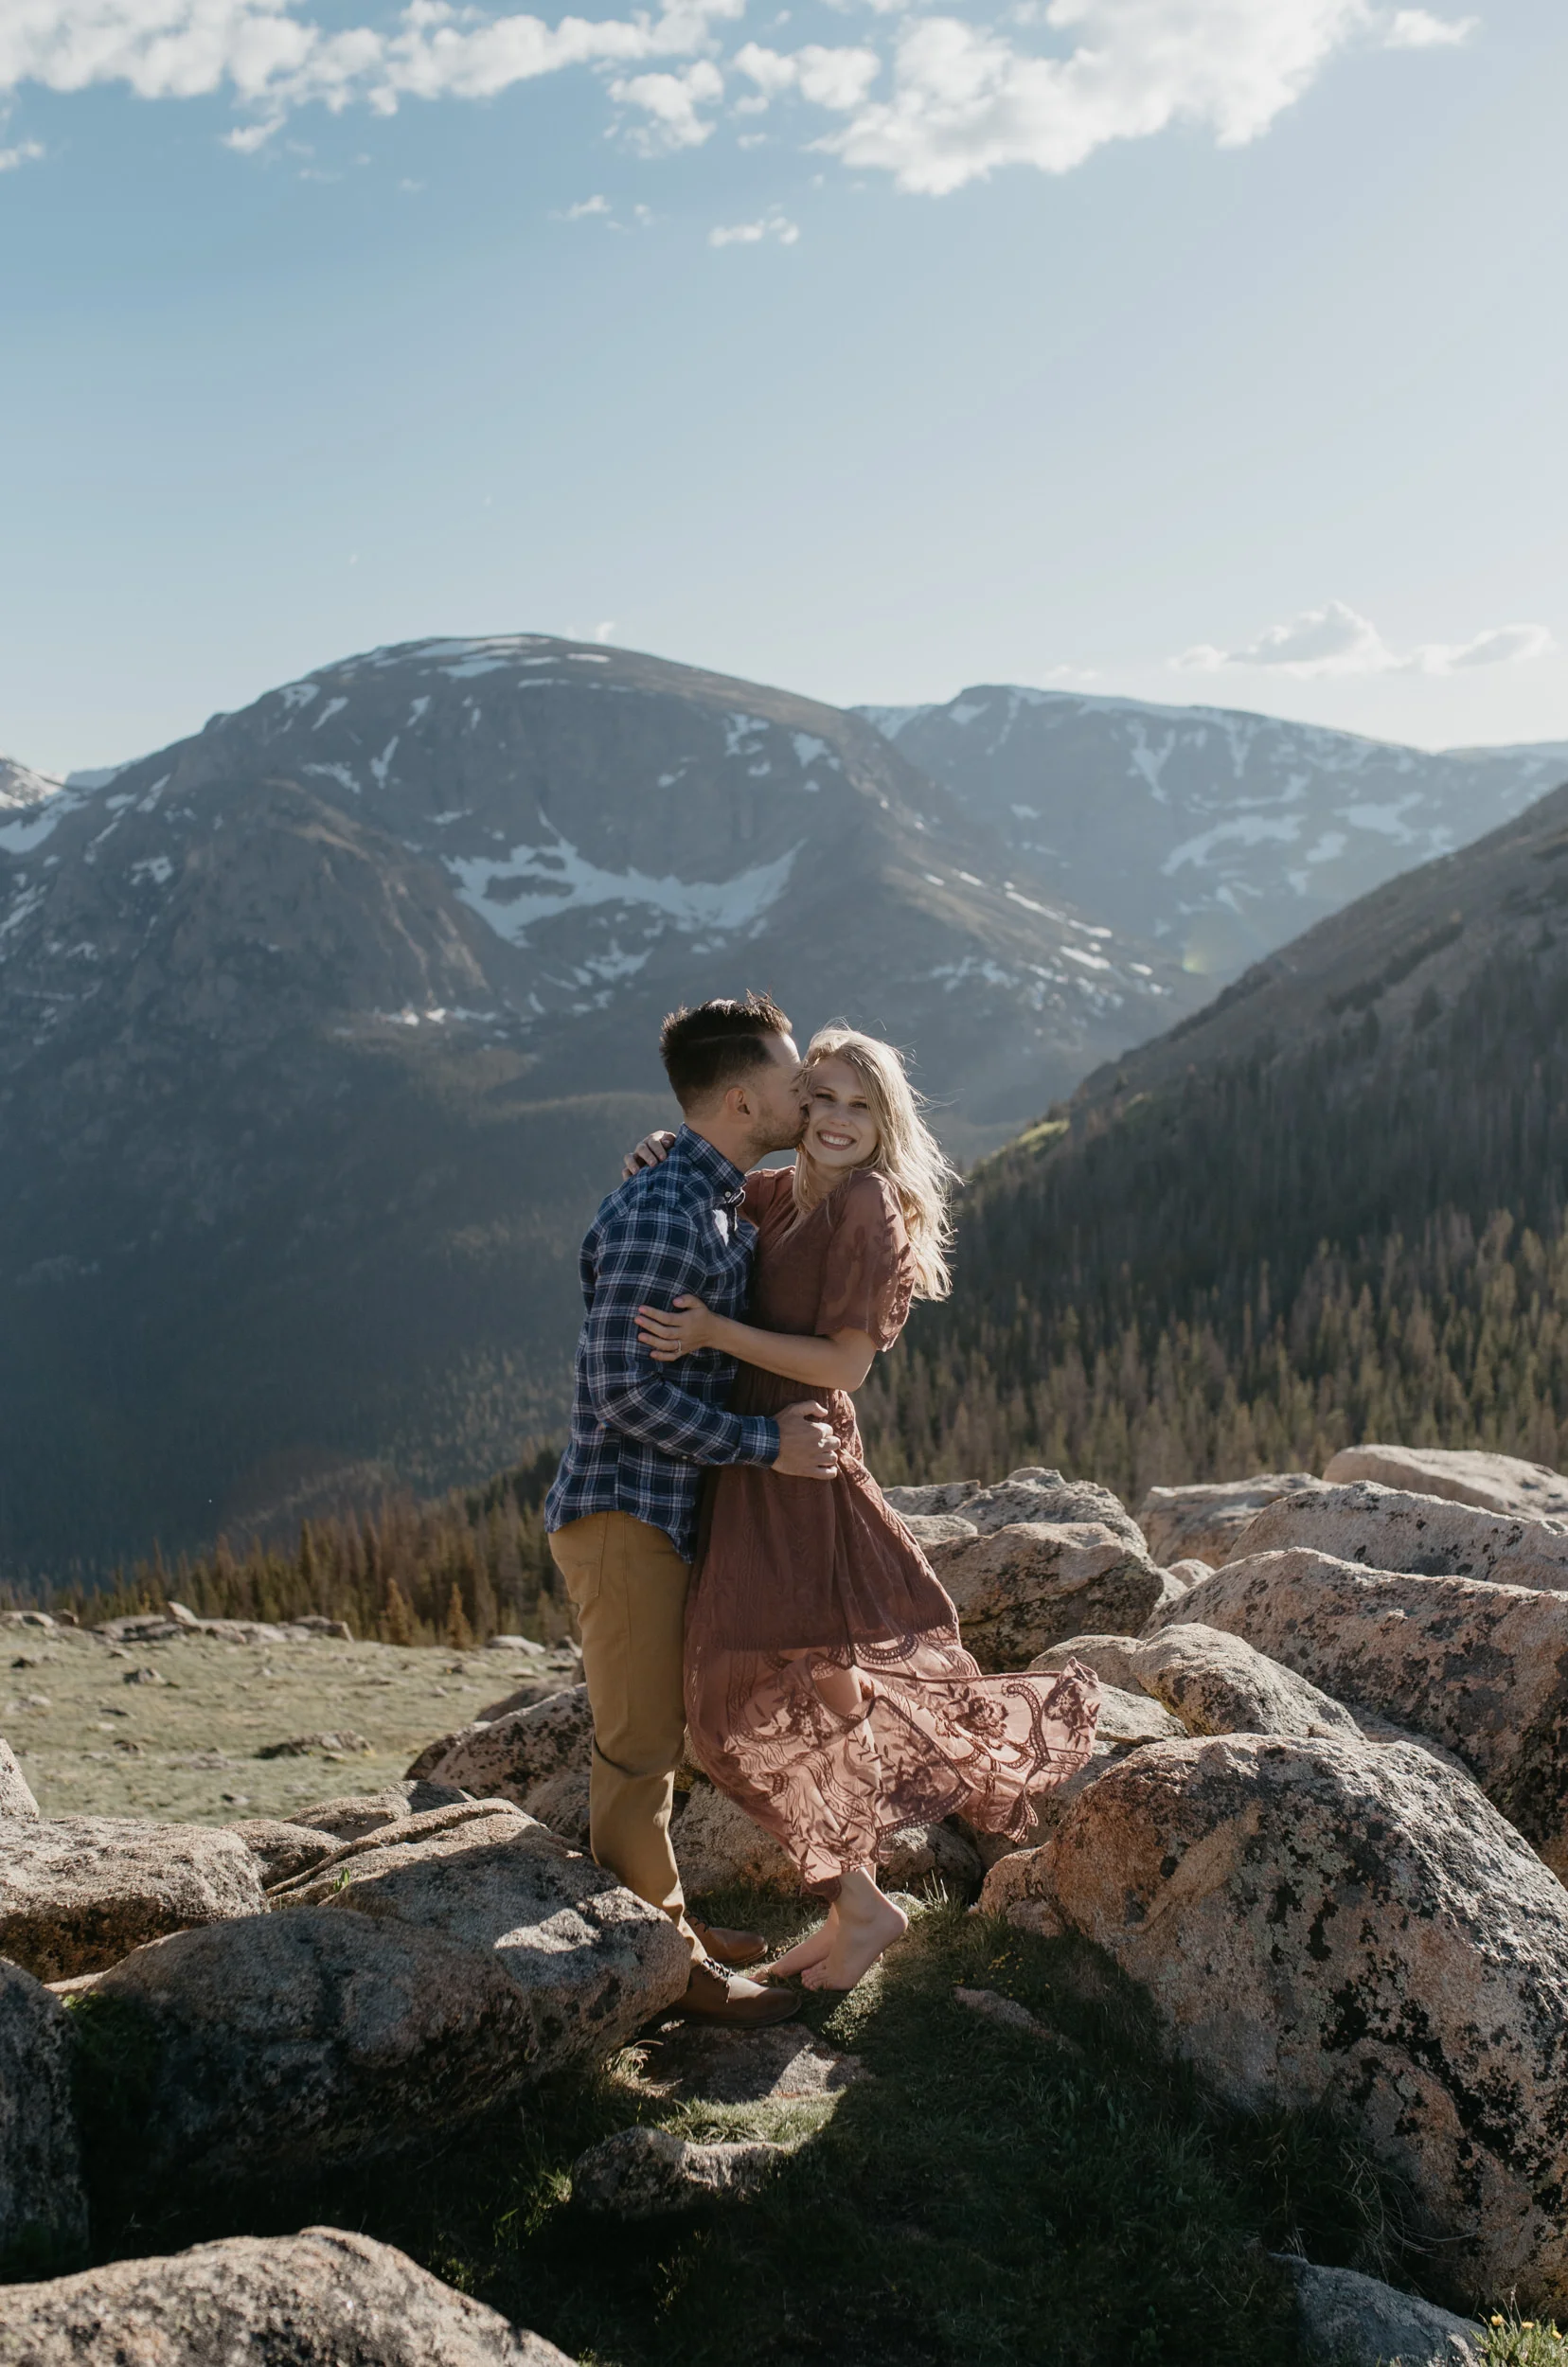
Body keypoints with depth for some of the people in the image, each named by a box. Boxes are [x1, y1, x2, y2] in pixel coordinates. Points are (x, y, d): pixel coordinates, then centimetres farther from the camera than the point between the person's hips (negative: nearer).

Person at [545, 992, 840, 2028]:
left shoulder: (726, 1205, 11)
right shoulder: (659, 1212, -21)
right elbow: (624, 1387, -25)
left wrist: (785, 1420, 4)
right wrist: (766, 1444, -20)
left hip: (673, 1510, 10)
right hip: (624, 1510, -10)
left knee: (661, 1733, 19)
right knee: (639, 1745, 1)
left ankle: (666, 1918, 33)